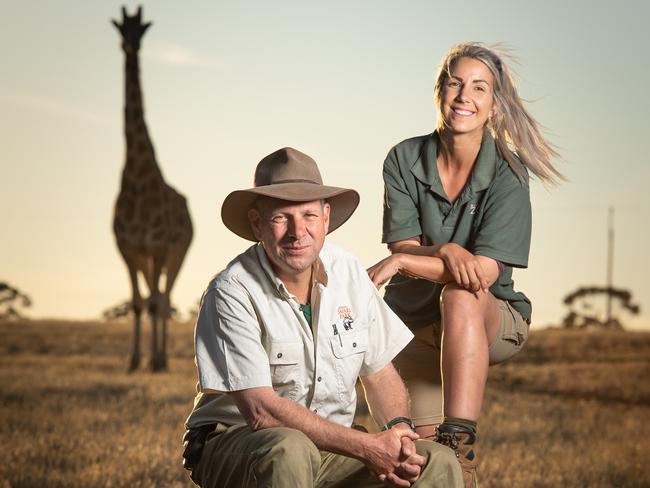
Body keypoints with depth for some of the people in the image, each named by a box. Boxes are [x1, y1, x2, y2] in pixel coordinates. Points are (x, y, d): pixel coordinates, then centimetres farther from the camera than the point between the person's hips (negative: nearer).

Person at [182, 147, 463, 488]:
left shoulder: (348, 272, 2)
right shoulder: (232, 292, -16)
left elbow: (379, 373, 10)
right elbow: (260, 410, -22)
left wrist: (399, 430, -13)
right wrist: (368, 448, -24)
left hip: (329, 448, 5)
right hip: (235, 444, -4)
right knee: (289, 452, -38)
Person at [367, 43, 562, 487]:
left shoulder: (508, 173, -13)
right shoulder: (404, 160, -5)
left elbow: (486, 271, -21)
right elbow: (404, 246, -8)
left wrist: (402, 262, -29)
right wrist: (447, 252, -30)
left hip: (491, 323, -3)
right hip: (415, 322, 3)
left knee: (460, 296, -38)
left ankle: (461, 447, -44)